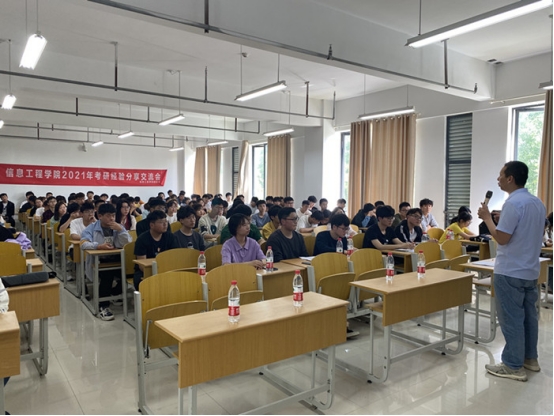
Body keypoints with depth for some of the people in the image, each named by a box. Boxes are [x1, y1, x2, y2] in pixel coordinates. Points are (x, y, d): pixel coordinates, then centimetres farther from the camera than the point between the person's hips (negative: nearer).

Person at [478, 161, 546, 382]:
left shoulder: (513, 203, -20)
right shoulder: (538, 203, 10)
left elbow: (502, 238, -21)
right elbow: (531, 235, 17)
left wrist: (487, 217, -11)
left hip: (510, 272, -9)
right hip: (530, 270, 9)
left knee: (511, 319, -1)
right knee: (529, 315, 17)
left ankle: (514, 366, 8)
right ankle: (530, 358, 29)